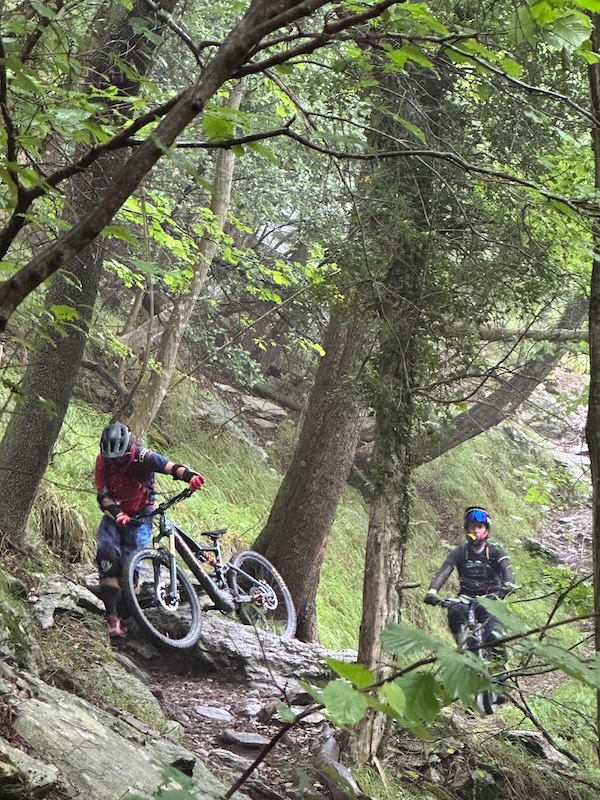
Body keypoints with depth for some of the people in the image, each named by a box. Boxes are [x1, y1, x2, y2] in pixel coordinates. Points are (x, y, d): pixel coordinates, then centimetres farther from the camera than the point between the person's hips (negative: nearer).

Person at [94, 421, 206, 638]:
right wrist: (117, 513, -33)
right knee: (107, 554, -21)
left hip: (139, 516, -2)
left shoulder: (142, 457, -22)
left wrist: (190, 475, -57)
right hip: (114, 516, 2)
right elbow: (102, 494, -15)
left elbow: (171, 467, -36)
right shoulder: (103, 460, -13)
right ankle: (112, 615, -24)